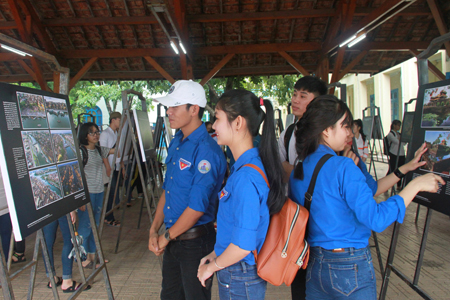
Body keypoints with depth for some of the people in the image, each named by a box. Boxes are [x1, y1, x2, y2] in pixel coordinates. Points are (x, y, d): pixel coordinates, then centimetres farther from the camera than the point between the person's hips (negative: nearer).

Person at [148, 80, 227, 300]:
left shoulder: (206, 150, -22)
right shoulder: (176, 143, 6)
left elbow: (197, 207, -22)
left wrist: (167, 237, -9)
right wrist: (154, 230, 4)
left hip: (195, 241, -8)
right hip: (172, 239, 8)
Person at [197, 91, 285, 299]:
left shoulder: (246, 177, -28)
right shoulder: (242, 166, 1)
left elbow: (243, 245, -27)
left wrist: (211, 267, -11)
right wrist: (215, 255, 10)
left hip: (239, 281, -8)